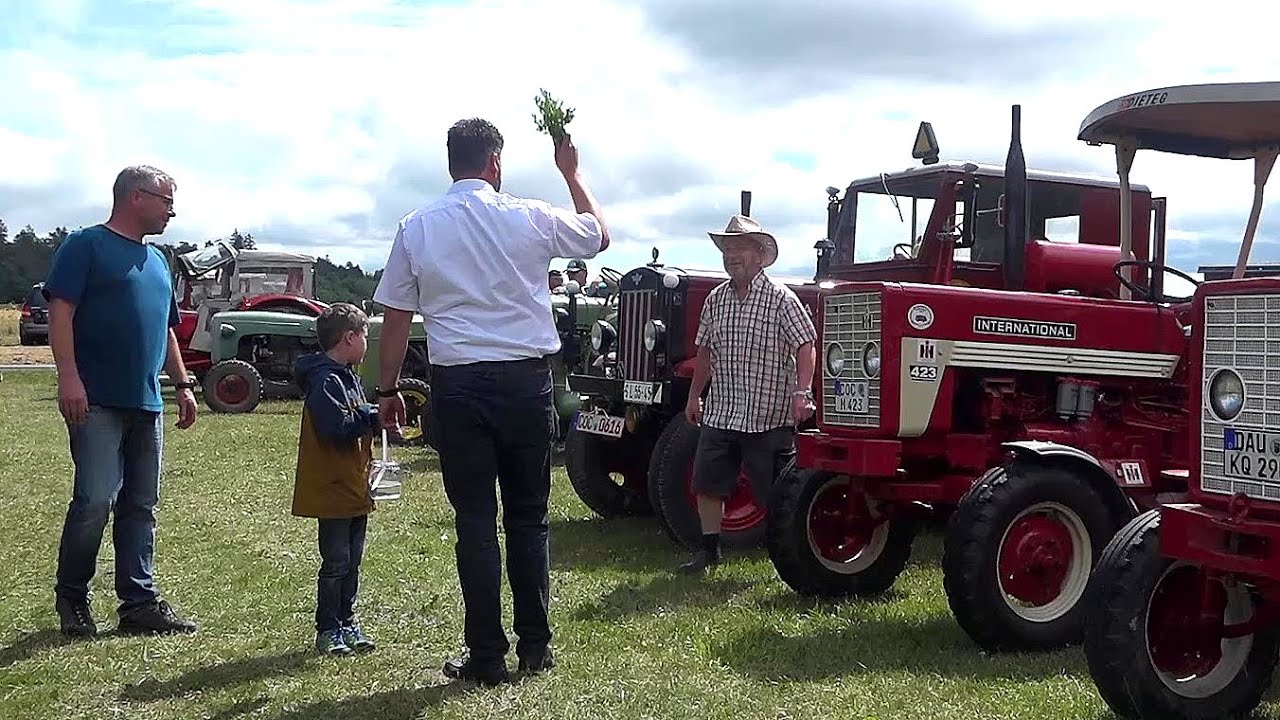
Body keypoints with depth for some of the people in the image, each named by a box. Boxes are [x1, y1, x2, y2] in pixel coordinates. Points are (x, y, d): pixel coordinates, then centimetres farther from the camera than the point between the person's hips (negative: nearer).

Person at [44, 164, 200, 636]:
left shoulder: (157, 261, 22)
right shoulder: (86, 245, -1)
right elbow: (60, 311, -10)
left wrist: (183, 385, 20)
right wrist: (69, 376, -20)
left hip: (147, 403, 8)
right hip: (97, 401, -7)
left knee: (141, 507, 7)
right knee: (95, 499, -10)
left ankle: (140, 604, 12)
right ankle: (71, 598, 8)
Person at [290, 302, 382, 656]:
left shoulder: (347, 377, 16)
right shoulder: (324, 381, -17)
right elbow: (336, 428, -27)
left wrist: (376, 420, 7)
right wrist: (372, 416, -19)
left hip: (354, 487, 10)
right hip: (333, 490, -10)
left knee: (352, 560, 15)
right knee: (336, 562, -2)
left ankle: (347, 622, 24)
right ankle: (328, 629, 8)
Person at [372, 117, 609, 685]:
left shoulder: (417, 227, 1)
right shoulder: (531, 218, -1)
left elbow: (396, 315, 4)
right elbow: (600, 235, 16)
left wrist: (387, 390, 13)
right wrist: (571, 172, 28)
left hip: (457, 384, 0)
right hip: (525, 381, 0)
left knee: (475, 524, 5)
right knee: (528, 520, 12)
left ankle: (487, 658, 10)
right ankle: (535, 647, 20)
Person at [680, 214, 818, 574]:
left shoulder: (781, 299, -8)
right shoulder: (716, 299, 10)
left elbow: (805, 345, -12)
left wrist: (801, 392, -24)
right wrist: (694, 396, 18)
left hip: (768, 417, -5)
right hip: (719, 414, 6)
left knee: (774, 492, 2)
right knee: (707, 484, 7)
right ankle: (709, 548, 21)